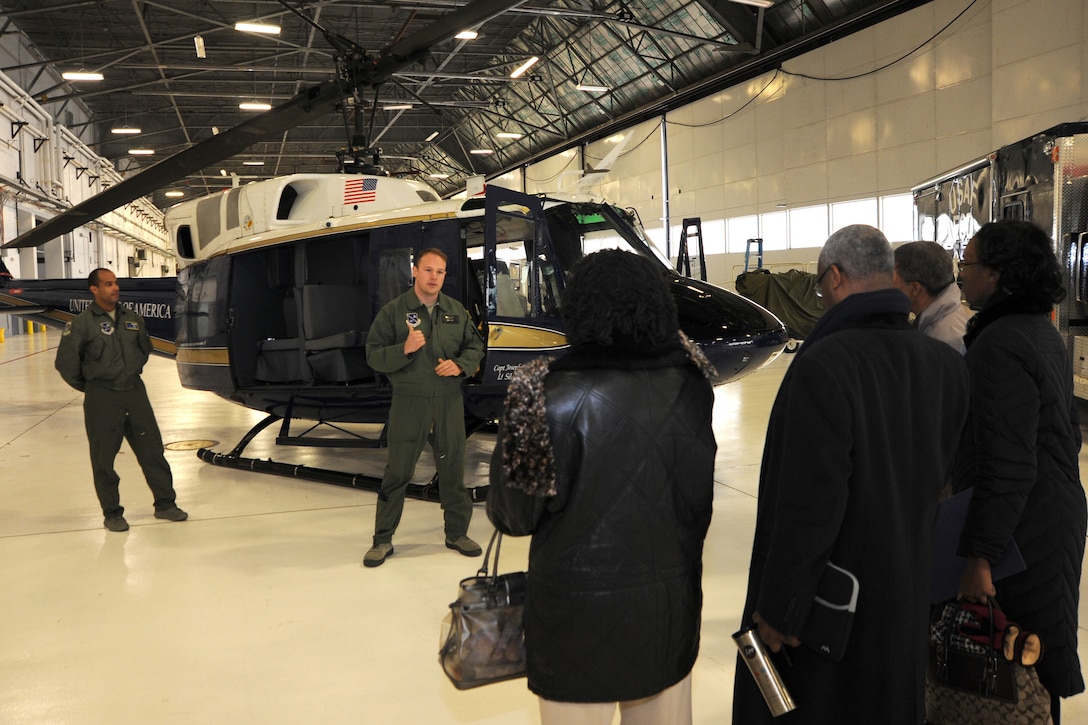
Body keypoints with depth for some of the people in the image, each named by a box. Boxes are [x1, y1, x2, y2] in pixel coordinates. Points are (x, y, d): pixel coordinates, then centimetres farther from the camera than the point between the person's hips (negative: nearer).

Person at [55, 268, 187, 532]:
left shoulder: (132, 318, 6)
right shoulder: (82, 322, -9)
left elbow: (145, 347, 22)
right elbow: (65, 361, -8)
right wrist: (89, 387, 0)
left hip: (135, 392, 4)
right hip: (102, 399, -4)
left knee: (152, 449, 7)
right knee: (104, 458, 5)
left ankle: (165, 503, 18)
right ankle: (112, 513, 18)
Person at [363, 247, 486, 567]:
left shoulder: (457, 311, 8)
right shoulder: (393, 311, -3)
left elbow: (475, 347, 14)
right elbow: (374, 355, -5)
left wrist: (460, 365, -6)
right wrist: (404, 349, -21)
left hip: (449, 401, 3)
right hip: (409, 402, -3)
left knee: (453, 468, 10)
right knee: (397, 472, 3)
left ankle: (457, 532, 26)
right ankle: (383, 539, 15)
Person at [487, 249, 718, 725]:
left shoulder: (550, 396, -19)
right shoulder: (689, 386, -9)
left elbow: (512, 515, -10)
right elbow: (699, 495, 2)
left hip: (579, 604, -3)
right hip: (670, 597, 4)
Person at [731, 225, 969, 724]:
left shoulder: (822, 365, -27)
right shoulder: (943, 364, -7)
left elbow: (809, 501, -26)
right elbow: (937, 475, 1)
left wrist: (778, 605, -17)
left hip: (821, 586, -6)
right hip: (903, 585, 6)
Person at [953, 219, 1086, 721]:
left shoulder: (1001, 345, -22)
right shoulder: (1042, 332, 10)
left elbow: (1006, 467, -26)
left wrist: (980, 555, -24)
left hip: (1025, 529, -10)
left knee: (1030, 663, 3)